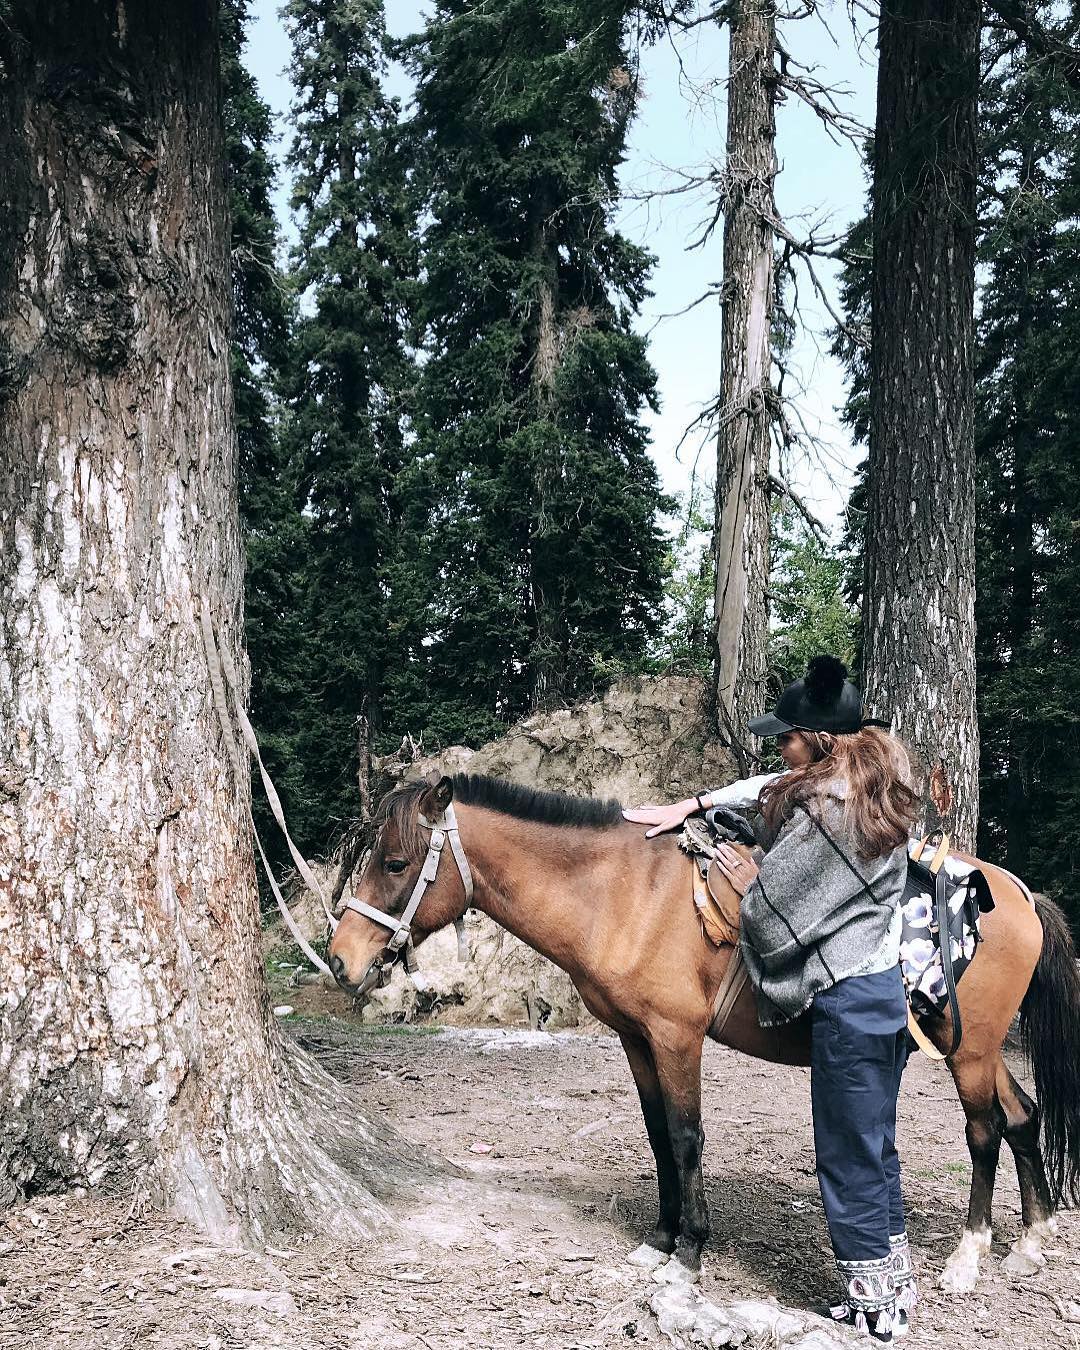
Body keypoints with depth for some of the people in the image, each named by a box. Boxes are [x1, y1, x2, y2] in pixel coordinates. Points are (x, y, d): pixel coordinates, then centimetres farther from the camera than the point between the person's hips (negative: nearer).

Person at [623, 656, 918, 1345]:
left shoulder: (821, 808, -21)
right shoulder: (878, 784, 8)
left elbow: (777, 914, -16)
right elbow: (769, 788, 19)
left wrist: (749, 879, 4)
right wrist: (691, 804, 19)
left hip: (847, 999, -10)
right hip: (891, 988, 10)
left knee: (849, 1160, 5)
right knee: (877, 1147, 21)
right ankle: (896, 1284, 34)